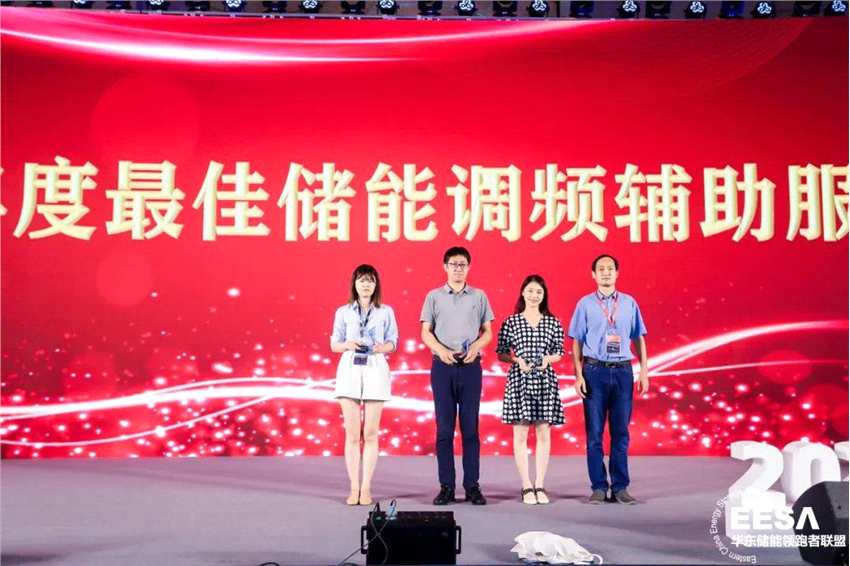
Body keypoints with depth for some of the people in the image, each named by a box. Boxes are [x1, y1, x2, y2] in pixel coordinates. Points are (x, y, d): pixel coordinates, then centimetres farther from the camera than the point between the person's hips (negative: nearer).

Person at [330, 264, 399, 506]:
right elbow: (334, 344, 9)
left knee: (370, 433, 0)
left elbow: (393, 343, 8)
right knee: (352, 433, 0)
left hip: (375, 369, 0)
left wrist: (382, 347, -14)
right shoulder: (343, 312, 8)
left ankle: (366, 488, 5)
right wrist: (348, 344, -13)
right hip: (350, 369, 0)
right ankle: (354, 488, 5)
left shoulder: (386, 312, 7)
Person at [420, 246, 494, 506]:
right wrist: (441, 349, -15)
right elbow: (426, 332, 4)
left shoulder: (479, 296, 9)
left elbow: (488, 332, 8)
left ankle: (472, 486, 7)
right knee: (444, 429, 2)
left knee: (470, 428, 2)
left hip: (470, 366, 0)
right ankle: (446, 487, 7)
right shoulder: (434, 296, 7)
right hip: (443, 366, 0)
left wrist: (476, 346, -12)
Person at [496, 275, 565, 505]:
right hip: (519, 380, -1)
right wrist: (517, 360, -13)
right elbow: (501, 353, 4)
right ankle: (526, 487, 8)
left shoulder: (553, 322, 6)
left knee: (543, 433, 4)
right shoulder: (511, 322, 2)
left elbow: (559, 353, 10)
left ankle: (540, 486, 11)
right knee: (520, 434, 0)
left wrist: (548, 359, -10)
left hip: (545, 380, 2)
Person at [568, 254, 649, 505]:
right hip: (595, 371, -1)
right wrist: (578, 376, -5)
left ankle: (620, 487, 12)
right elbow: (577, 343, 2)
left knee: (621, 432, 5)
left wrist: (643, 372, 4)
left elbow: (639, 339, 11)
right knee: (594, 432, 2)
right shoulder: (585, 304, 4)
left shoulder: (629, 303, 9)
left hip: (622, 371, 2)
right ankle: (599, 487, 10)